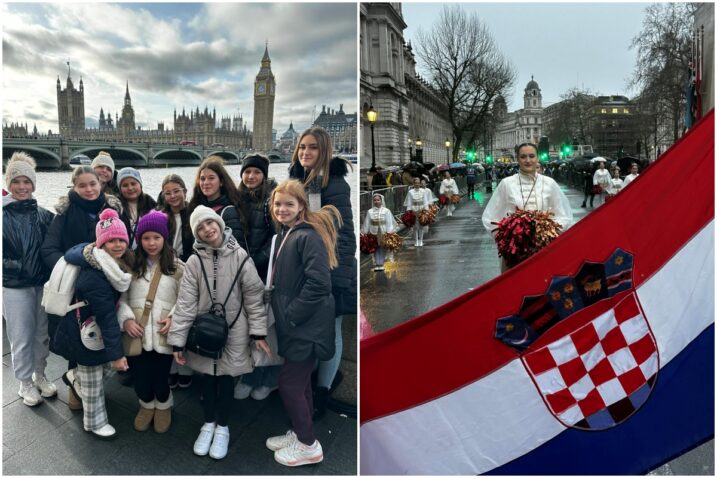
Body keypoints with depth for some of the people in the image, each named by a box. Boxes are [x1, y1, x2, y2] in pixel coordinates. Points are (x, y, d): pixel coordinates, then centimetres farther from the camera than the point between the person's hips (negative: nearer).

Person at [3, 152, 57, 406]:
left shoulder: (44, 215, 2)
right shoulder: (4, 216, -7)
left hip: (43, 284, 3)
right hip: (14, 287, -3)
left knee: (42, 334, 15)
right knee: (21, 338, 8)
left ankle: (40, 376, 34)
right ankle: (25, 383, 25)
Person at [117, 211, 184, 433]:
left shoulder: (177, 267, 1)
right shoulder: (131, 265, 4)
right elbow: (121, 297, 4)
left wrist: (175, 319, -13)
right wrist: (126, 318, -11)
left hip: (164, 335, -1)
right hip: (137, 334, 1)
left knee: (160, 380, 5)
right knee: (140, 380, 8)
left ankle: (164, 406, 39)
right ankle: (147, 405, 42)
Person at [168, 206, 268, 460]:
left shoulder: (239, 256, -12)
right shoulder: (194, 261, -11)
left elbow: (254, 295, -6)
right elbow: (185, 302, -10)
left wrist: (258, 332, -8)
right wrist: (178, 340, -12)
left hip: (233, 330, -1)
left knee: (226, 377, 12)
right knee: (207, 377, 16)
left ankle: (222, 427, 33)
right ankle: (209, 423, 38)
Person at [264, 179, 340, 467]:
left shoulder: (309, 236, -17)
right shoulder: (284, 235, 11)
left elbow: (319, 283, -25)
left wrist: (290, 315, -20)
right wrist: (281, 312, 8)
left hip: (306, 326, -8)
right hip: (294, 325, 9)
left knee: (289, 383, 0)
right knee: (299, 382, 20)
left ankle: (309, 446, 17)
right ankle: (299, 433, 36)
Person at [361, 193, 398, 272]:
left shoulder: (386, 211, -3)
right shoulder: (370, 211, 3)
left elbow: (389, 223, -5)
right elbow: (367, 223, 6)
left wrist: (389, 233, -11)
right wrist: (365, 233, 4)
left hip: (383, 233, -1)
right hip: (374, 233, 2)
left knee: (382, 248, 2)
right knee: (375, 249, 5)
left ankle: (381, 264, 9)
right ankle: (376, 264, 11)